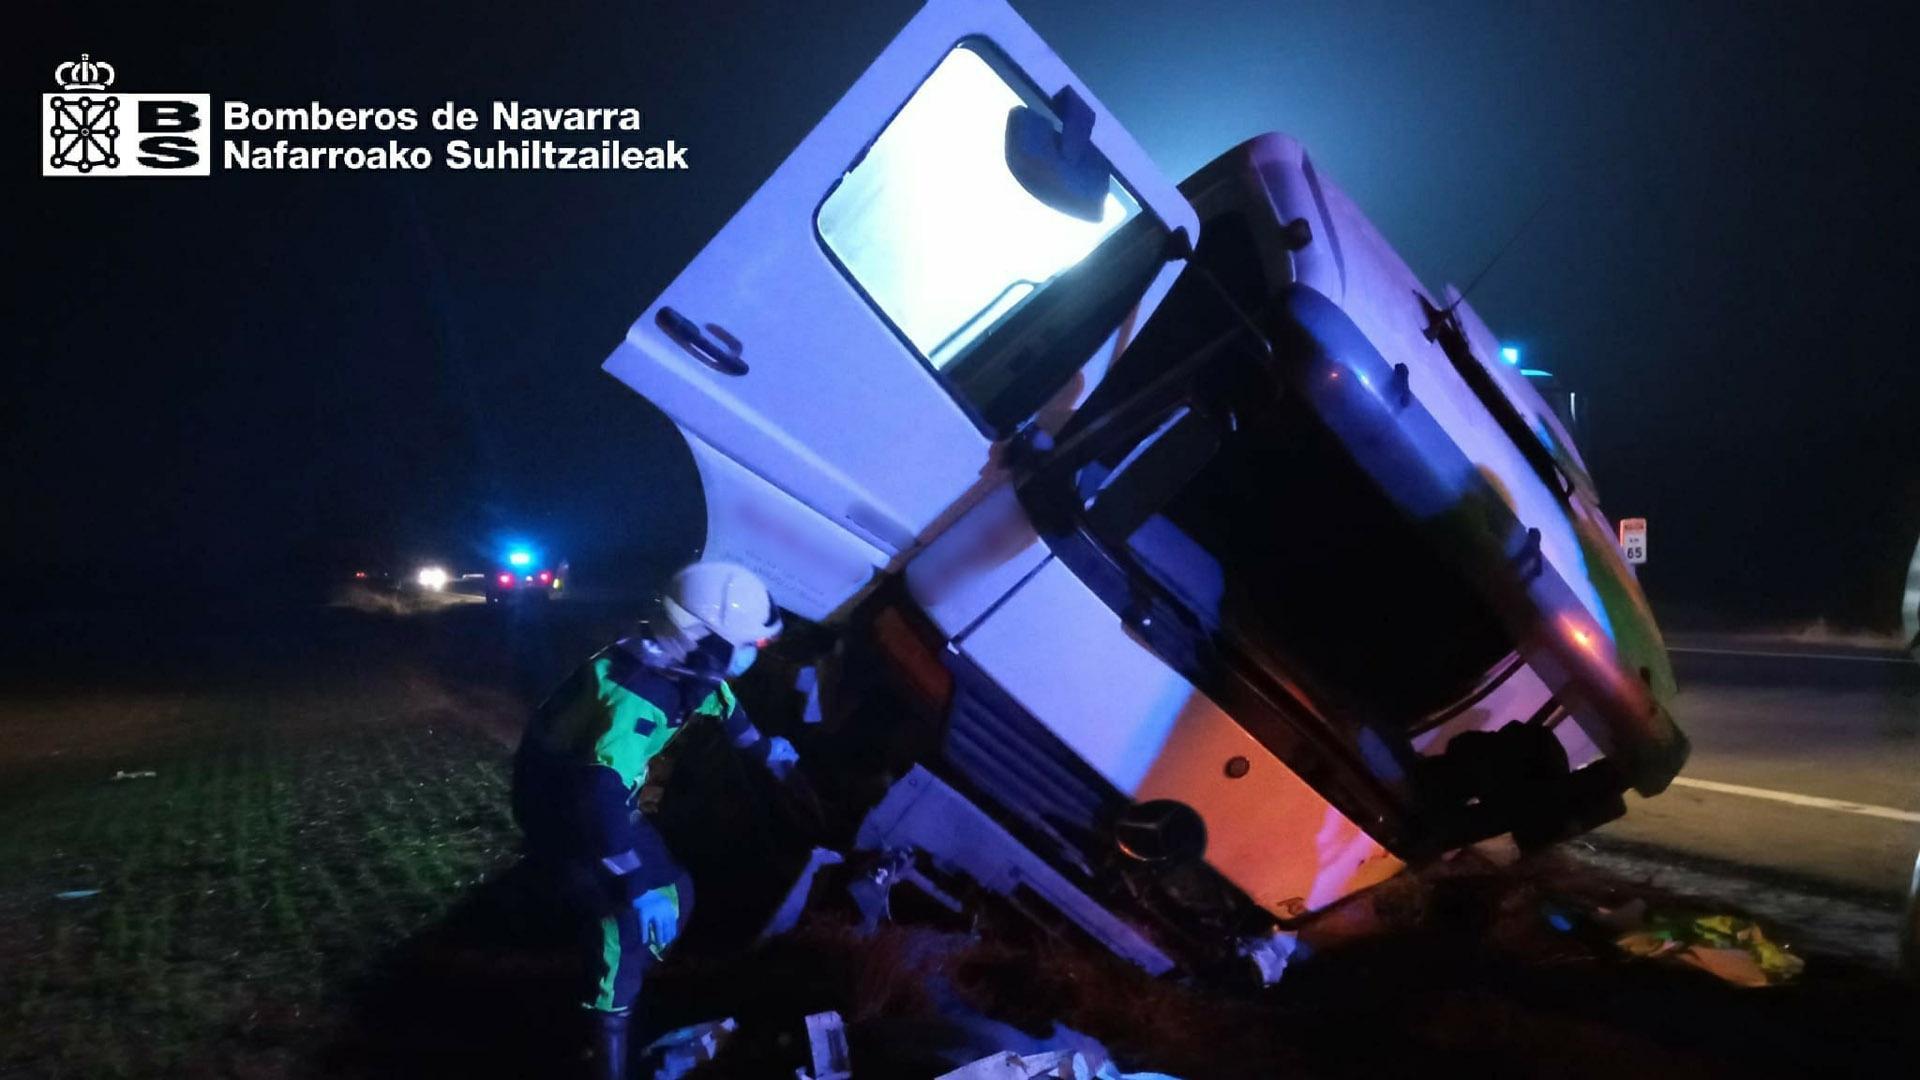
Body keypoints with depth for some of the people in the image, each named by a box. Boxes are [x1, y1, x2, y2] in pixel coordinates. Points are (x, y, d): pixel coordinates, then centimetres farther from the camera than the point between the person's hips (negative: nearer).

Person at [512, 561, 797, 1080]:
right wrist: (640, 888, -44)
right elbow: (600, 797, -44)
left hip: (605, 790, 9)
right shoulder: (635, 696, -37)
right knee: (629, 917, -15)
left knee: (672, 894, 12)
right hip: (562, 803, -8)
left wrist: (761, 746, 24)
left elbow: (718, 696, 15)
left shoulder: (684, 663, -9)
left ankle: (626, 983, 33)